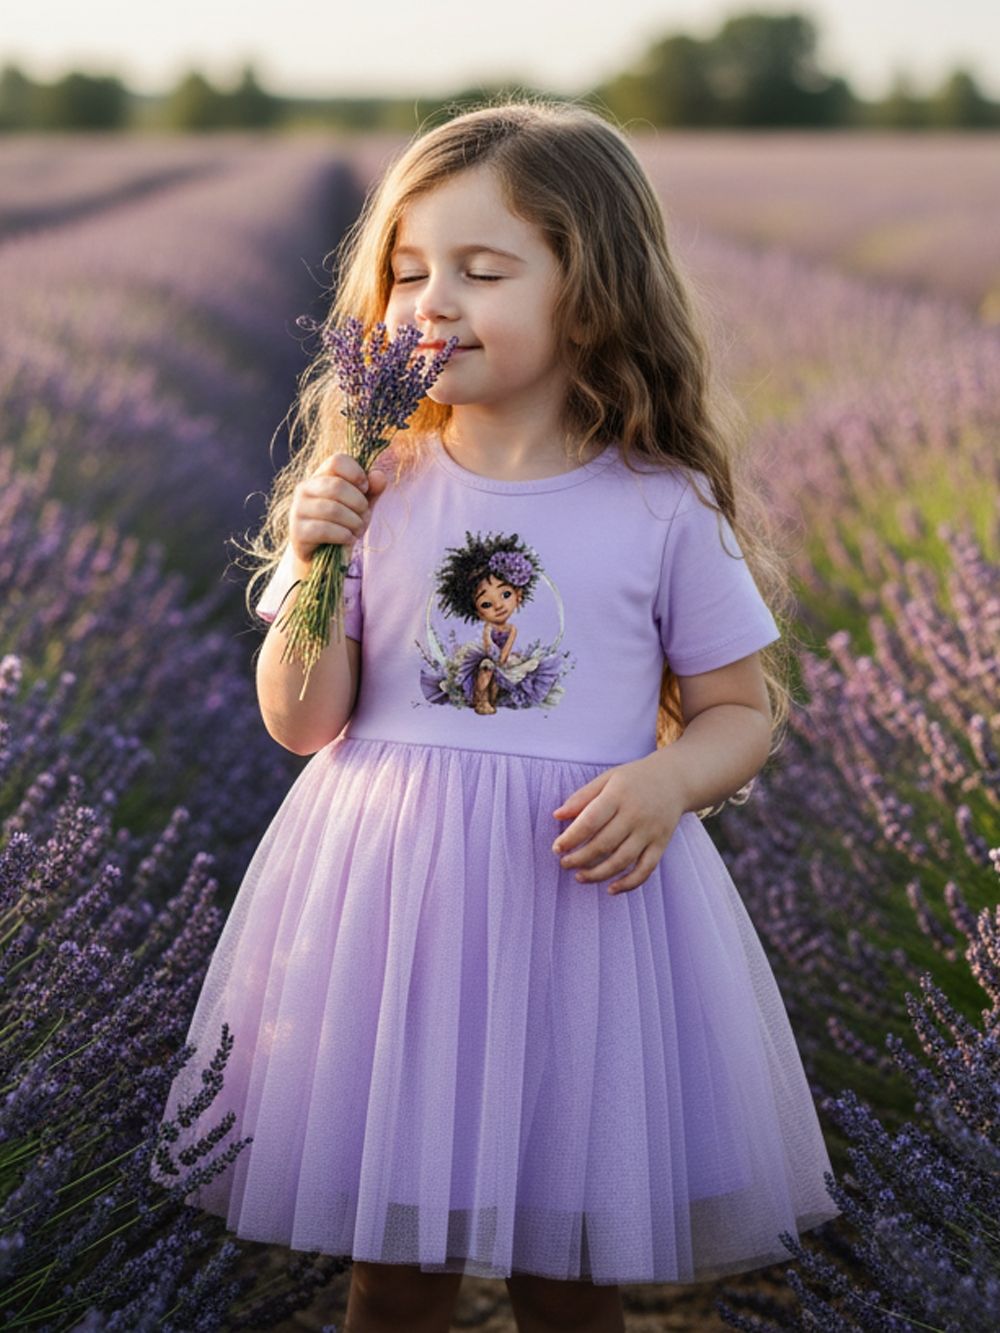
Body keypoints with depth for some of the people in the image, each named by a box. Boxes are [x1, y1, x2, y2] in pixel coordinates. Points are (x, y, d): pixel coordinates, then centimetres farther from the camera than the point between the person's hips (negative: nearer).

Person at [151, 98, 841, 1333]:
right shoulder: (372, 489, -1)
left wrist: (667, 780, -17)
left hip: (586, 890, -1)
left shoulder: (664, 512, -5)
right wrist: (314, 564, -16)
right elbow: (303, 723, -1)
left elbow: (740, 711, 3)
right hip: (391, 894, 1)